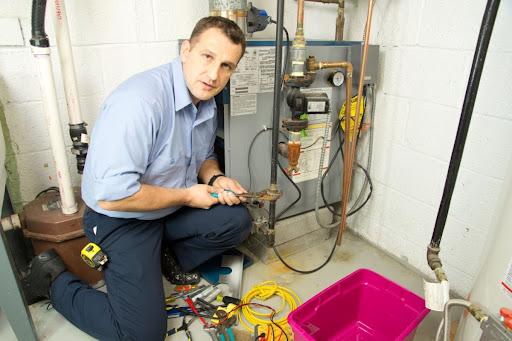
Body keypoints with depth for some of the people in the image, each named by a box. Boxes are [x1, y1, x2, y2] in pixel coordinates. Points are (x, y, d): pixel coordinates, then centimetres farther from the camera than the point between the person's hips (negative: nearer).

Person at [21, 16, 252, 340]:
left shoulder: (206, 101, 0)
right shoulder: (139, 101, -31)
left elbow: (204, 156, 16)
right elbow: (111, 194, -33)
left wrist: (216, 179, -8)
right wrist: (187, 196, -21)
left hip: (173, 209, 8)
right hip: (121, 219, -7)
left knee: (237, 219, -8)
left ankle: (177, 261, 16)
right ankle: (55, 277, 13)